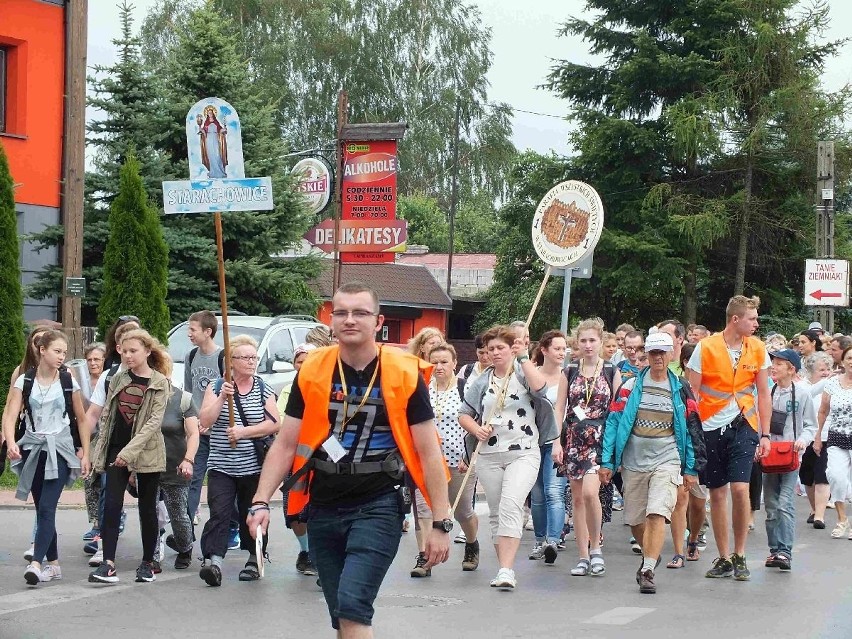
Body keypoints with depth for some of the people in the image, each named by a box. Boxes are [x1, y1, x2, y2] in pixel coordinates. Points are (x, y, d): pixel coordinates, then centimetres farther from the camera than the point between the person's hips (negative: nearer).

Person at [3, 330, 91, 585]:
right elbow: (10, 415, -8)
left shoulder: (68, 382, 2)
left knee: (47, 508, -14)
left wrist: (85, 454, 6)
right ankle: (53, 564, 16)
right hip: (33, 449, 2)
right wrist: (11, 442, -26)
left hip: (59, 450, -2)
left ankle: (36, 563, -23)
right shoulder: (24, 381, 1)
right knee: (43, 509, 7)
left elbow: (81, 420, 9)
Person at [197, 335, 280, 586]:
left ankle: (254, 560, 21)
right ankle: (213, 561, -23)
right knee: (219, 513, -14)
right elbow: (205, 421, -5)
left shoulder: (263, 389, 6)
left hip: (254, 467, 1)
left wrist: (244, 431, -15)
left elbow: (275, 423, -4)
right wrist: (222, 398, -17)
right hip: (222, 467, -1)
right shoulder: (216, 387, 4)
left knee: (252, 515, 8)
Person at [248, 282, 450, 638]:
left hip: (379, 506, -4)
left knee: (352, 606, -20)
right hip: (324, 509, 4)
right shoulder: (312, 372, 2)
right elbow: (285, 445, 6)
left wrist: (441, 523, -5)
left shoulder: (404, 375, -6)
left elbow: (429, 452, -2)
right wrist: (261, 502, -6)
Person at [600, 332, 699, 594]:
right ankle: (650, 554, 38)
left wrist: (690, 469, 6)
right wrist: (607, 461, -2)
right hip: (633, 461, 2)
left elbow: (691, 430, 9)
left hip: (667, 459, -2)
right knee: (634, 520, 10)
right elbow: (614, 422, 3)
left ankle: (647, 571, -17)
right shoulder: (631, 386, 4)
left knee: (657, 514, -18)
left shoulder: (680, 390, 5)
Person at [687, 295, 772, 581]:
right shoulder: (705, 348, -5)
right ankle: (724, 559, 15)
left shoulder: (757, 349, 2)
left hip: (743, 427, 1)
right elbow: (692, 394, -2)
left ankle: (739, 556, 1)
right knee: (717, 493, 6)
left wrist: (765, 434, 5)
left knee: (739, 488, -12)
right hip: (711, 428, 0)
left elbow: (763, 394, 8)